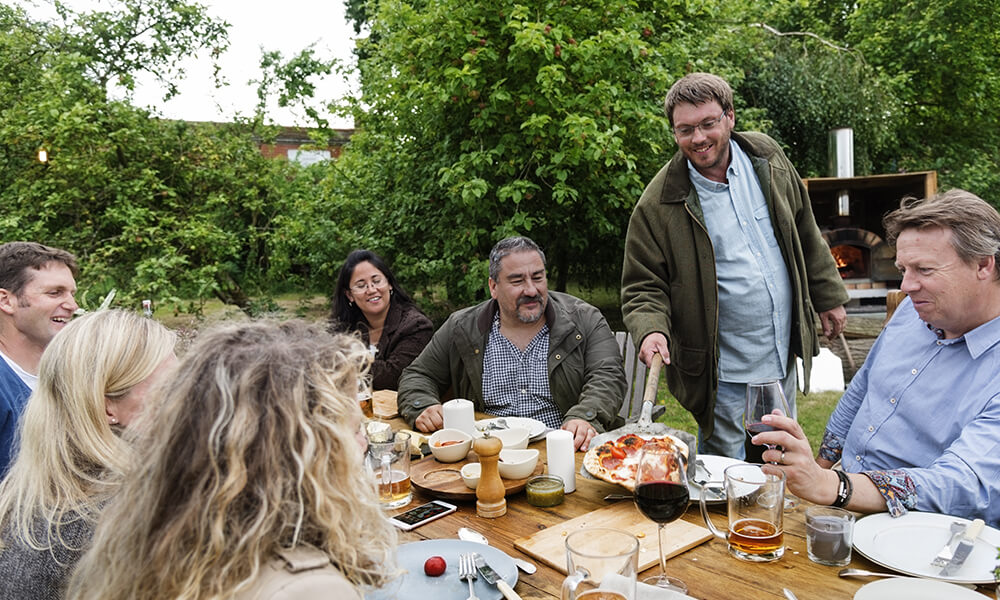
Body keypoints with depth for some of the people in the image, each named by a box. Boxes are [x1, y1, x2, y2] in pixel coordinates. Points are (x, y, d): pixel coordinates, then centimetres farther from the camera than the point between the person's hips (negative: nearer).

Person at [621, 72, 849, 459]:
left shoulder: (767, 158, 0)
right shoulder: (660, 203, -15)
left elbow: (805, 235, 11)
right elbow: (643, 285, -10)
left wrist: (828, 296, 14)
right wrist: (651, 329, -29)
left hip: (784, 357, 5)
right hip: (724, 374, -5)